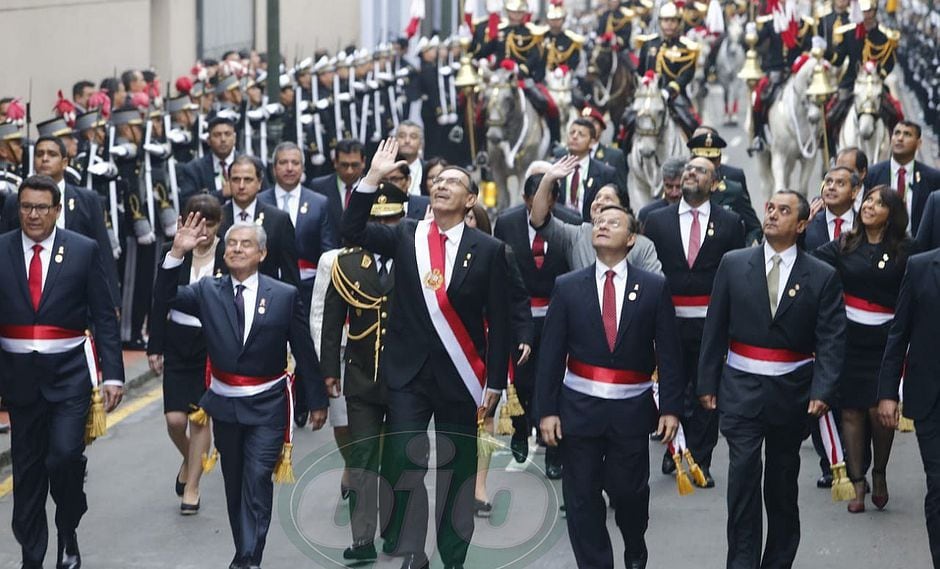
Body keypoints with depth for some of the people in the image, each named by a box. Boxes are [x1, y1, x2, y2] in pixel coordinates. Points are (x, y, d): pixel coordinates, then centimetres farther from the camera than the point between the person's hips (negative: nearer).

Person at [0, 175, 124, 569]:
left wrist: (113, 374, -7)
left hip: (69, 373, -2)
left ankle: (68, 536, 12)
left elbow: (105, 317, -1)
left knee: (65, 455, -14)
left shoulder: (84, 251, -2)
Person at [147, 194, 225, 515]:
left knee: (200, 417, 1)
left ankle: (191, 487, 12)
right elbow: (160, 302, 4)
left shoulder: (229, 256, -5)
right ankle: (189, 459, 30)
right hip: (178, 341, 2)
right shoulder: (173, 254, 0)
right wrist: (154, 347, 3)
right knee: (175, 418, -3)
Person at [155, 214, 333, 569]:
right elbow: (164, 297, -12)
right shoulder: (207, 292, 2)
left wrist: (317, 400, 3)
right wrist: (177, 253, -25)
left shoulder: (285, 296, -4)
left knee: (257, 480, -14)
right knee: (234, 483, 13)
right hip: (225, 404, 3)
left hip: (266, 406, -3)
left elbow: (304, 351, 0)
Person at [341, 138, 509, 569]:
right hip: (408, 372, 1)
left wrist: (495, 380, -4)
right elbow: (352, 231, -10)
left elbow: (498, 320, -1)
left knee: (458, 469, 8)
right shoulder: (405, 236, 4)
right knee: (402, 462, -5)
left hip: (460, 375, -1)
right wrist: (373, 177, -17)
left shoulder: (488, 250, -2)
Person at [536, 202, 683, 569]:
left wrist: (671, 407, -6)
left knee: (630, 490, 7)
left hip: (631, 410, 0)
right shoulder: (568, 287, 2)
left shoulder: (654, 287, 1)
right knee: (582, 497, 2)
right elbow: (551, 353, 0)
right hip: (580, 407, 1)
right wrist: (547, 409, -5)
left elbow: (668, 352, 0)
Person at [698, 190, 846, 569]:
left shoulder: (823, 277, -1)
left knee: (783, 481, 11)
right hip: (742, 388, 0)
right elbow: (715, 328, 5)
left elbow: (831, 341, -5)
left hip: (791, 391, 0)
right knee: (743, 477, -8)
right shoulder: (733, 264, 2)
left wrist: (823, 391, -17)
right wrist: (707, 382, 3)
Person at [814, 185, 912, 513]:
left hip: (884, 340, -2)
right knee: (851, 411, 4)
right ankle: (857, 484, 13)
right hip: (848, 337, 2)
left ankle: (879, 473, 15)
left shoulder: (903, 250, 1)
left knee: (879, 410, -9)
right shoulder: (845, 245, 5)